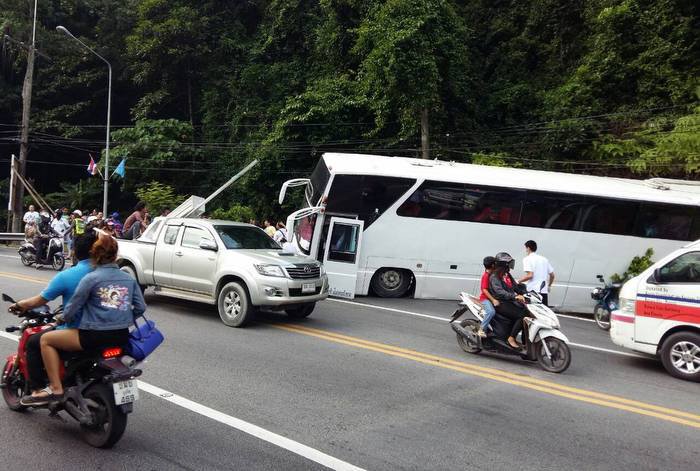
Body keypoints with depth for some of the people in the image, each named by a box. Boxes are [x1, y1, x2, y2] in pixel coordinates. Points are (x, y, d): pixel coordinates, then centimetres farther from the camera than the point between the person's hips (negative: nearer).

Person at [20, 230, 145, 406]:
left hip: (95, 337, -6)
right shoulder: (129, 278, 7)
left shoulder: (90, 278, -7)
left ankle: (55, 388, 5)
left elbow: (71, 311, -6)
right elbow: (140, 308, 6)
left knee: (46, 339, 11)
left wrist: (63, 318, 15)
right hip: (123, 337, 6)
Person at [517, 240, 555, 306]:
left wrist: (518, 281, -3)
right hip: (544, 291, 7)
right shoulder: (544, 259, 18)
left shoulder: (527, 259, -3)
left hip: (533, 291, -7)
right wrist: (548, 286, 32)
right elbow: (552, 275, 17)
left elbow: (530, 275, -15)